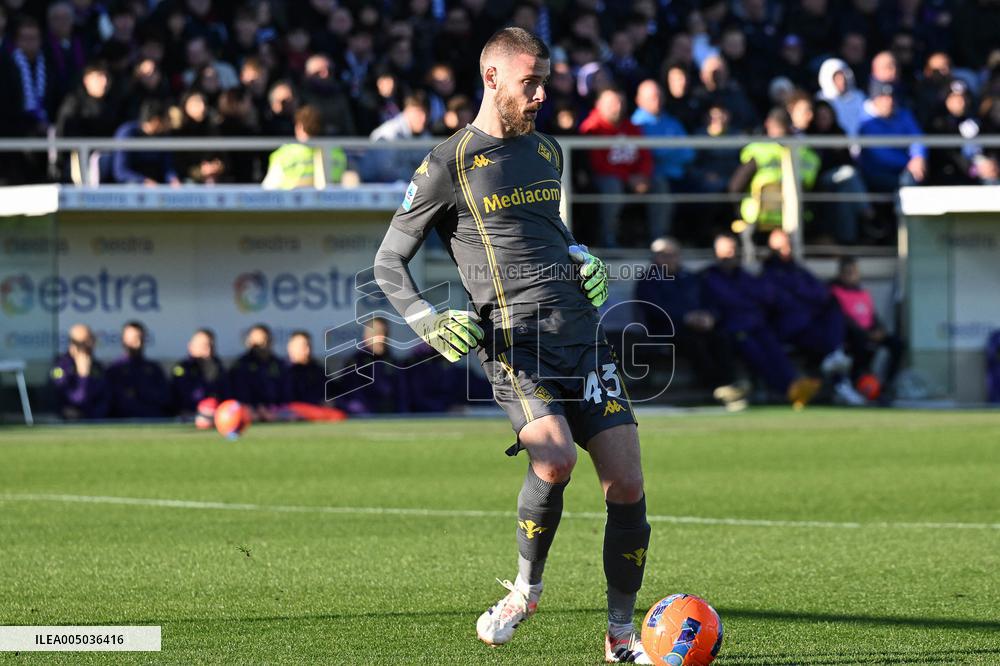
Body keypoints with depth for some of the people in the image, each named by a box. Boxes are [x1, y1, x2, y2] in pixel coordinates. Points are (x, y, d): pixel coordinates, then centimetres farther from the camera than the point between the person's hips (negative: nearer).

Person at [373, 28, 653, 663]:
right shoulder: (447, 165, 1)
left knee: (627, 484, -6)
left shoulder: (546, 151, 19)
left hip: (584, 329, 5)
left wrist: (582, 258, 16)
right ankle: (527, 587, -1)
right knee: (555, 461, -29)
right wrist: (429, 321, -10)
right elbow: (389, 261, 6)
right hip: (516, 338, -5)